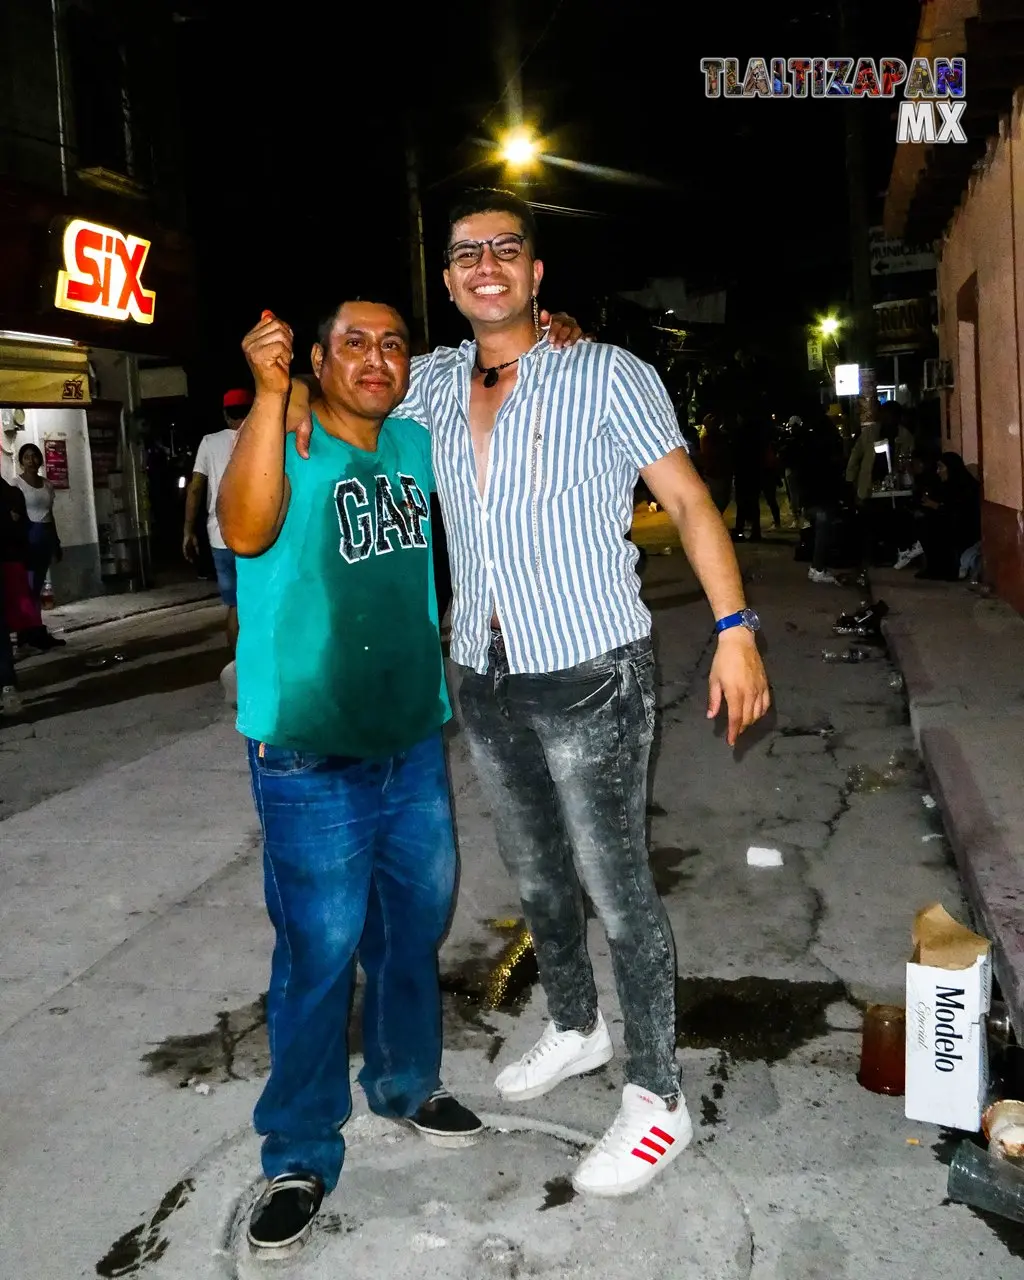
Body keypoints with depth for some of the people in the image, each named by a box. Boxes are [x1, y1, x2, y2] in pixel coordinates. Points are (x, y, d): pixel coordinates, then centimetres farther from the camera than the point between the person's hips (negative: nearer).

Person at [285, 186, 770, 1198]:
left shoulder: (608, 377, -5)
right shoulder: (432, 384, 8)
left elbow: (688, 500, -6)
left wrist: (734, 628, -16)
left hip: (590, 674, -5)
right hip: (484, 679, 6)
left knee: (615, 885, 1)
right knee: (535, 876, 19)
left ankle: (656, 1097, 16)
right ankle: (573, 1028, 42)